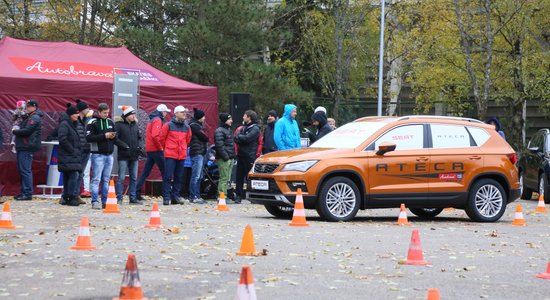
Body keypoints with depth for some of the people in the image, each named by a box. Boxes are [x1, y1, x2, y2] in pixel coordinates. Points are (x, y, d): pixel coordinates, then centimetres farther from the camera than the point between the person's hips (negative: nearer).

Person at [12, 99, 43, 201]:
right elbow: (23, 128, 22)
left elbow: (26, 131, -20)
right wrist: (16, 130, 2)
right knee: (22, 170, 13)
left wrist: (15, 131, -6)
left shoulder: (35, 118, -11)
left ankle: (27, 193, -11)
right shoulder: (28, 117, 22)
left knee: (25, 170, -11)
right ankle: (24, 192, 18)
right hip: (23, 147, 11)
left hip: (27, 147, -11)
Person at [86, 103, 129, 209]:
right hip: (98, 155, -5)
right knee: (96, 180, -4)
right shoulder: (93, 123, -4)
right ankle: (95, 202, -2)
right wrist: (104, 136, -16)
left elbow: (115, 139, 17)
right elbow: (88, 138, -14)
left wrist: (125, 146, 3)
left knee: (106, 180, 8)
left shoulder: (110, 122, 13)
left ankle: (105, 202, 12)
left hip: (109, 155, 5)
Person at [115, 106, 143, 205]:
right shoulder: (119, 125, -5)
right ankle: (119, 198, -2)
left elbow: (139, 137, 21)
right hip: (123, 156, -6)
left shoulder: (135, 125, 13)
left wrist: (139, 146, 3)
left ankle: (133, 198, 16)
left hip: (134, 156, 6)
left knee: (134, 178, 9)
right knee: (121, 178, -6)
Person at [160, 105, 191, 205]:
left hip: (182, 155, 5)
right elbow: (162, 138, 3)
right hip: (170, 155, -4)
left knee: (178, 177, 7)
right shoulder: (168, 125, -4)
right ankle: (166, 197, -6)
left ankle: (175, 196, 14)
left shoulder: (187, 127, 9)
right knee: (168, 177, -7)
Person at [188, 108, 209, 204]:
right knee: (196, 176, -11)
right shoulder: (194, 125, -10)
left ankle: (197, 196, 15)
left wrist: (205, 139, -1)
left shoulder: (198, 125, 21)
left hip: (201, 153, 10)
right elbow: (205, 137, -12)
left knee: (199, 176, 11)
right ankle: (194, 197, -11)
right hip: (197, 153, -10)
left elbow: (204, 137, 17)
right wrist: (206, 138, 6)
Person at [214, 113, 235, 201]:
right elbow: (220, 146, -19)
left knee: (227, 178, 12)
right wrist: (225, 156, -21)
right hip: (223, 159, -10)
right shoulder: (219, 131, -11)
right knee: (224, 178, -10)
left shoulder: (228, 130, 20)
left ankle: (224, 195, 18)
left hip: (230, 158, 10)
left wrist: (233, 156, 18)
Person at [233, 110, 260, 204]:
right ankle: (238, 196, 8)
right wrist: (241, 139, -12)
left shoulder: (255, 129, -4)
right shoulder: (243, 127, 20)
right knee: (239, 176, 5)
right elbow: (236, 139, 8)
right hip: (241, 155, 7)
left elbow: (247, 138, -19)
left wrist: (238, 137, -3)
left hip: (249, 156, -7)